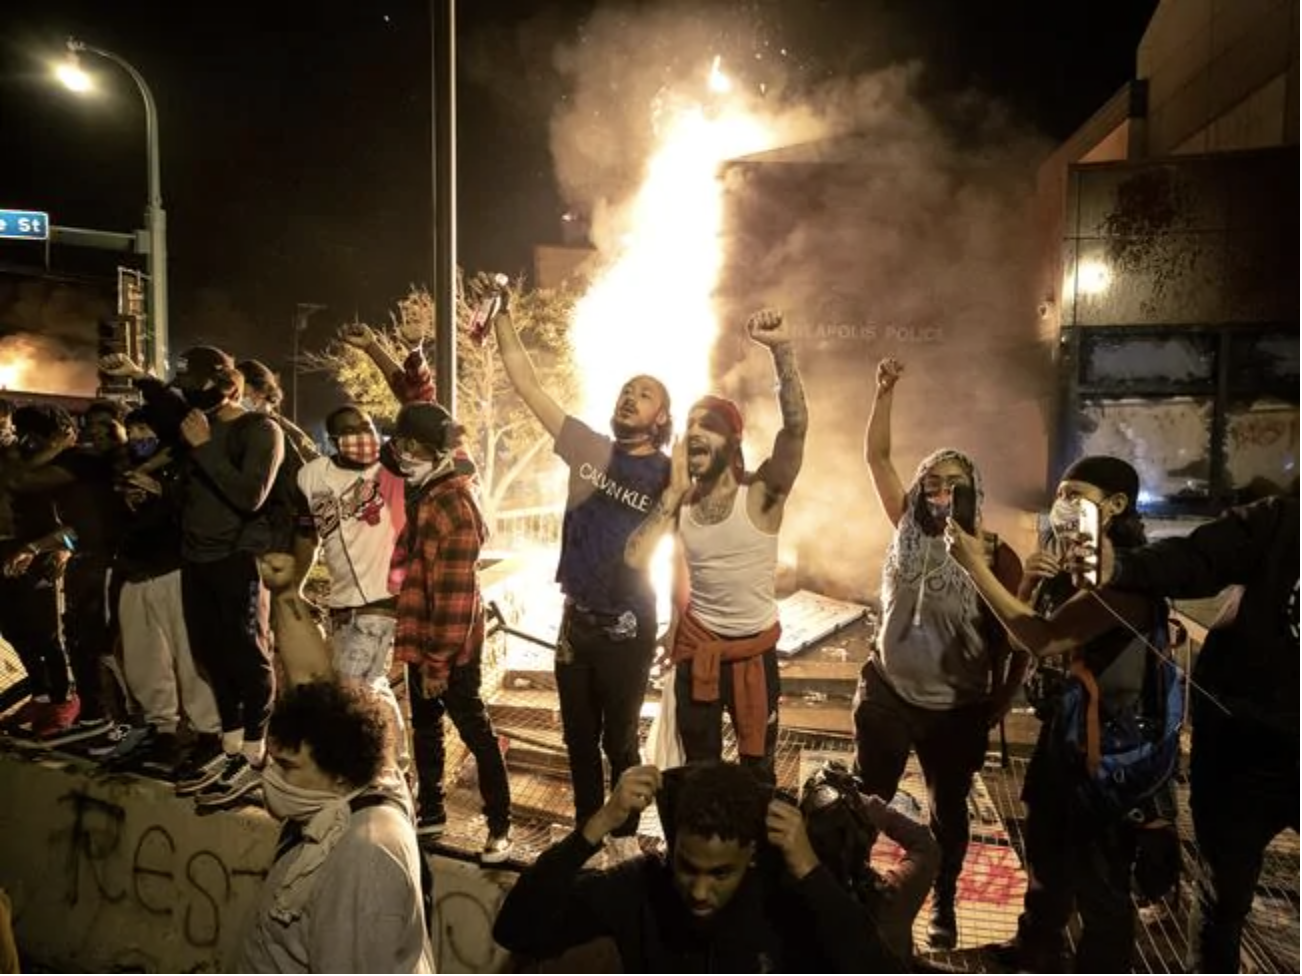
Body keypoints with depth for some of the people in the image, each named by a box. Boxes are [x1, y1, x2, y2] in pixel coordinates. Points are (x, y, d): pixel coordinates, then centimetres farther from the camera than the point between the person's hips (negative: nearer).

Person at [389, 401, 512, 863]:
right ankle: (431, 811, 35)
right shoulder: (425, 496, 8)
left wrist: (439, 661, -21)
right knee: (425, 728, 20)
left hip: (451, 644, -9)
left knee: (475, 732, 2)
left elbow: (455, 594, -23)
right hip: (422, 636, 9)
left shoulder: (454, 505, -21)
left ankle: (500, 826, 14)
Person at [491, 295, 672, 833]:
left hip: (627, 627, -4)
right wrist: (502, 315, -4)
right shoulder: (589, 449, 0)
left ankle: (624, 840, 31)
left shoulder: (669, 475, -8)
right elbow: (527, 383, 0)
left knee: (619, 742, 11)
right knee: (579, 739, 17)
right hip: (577, 618, 4)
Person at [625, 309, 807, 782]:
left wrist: (782, 349, -41)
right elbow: (635, 558, -17)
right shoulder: (679, 499, -5)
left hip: (755, 648, -2)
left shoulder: (761, 492, -16)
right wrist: (674, 492, -17)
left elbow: (796, 426, -32)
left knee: (758, 765, 15)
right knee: (699, 767, 18)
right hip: (696, 645, 3)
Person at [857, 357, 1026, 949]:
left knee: (948, 812, 18)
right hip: (887, 694, 1)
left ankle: (943, 907, 39)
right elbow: (876, 458, -8)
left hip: (956, 710, -1)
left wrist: (1001, 702, -6)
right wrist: (885, 391, -16)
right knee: (866, 802, 13)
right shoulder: (910, 530, -5)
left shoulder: (994, 556, -11)